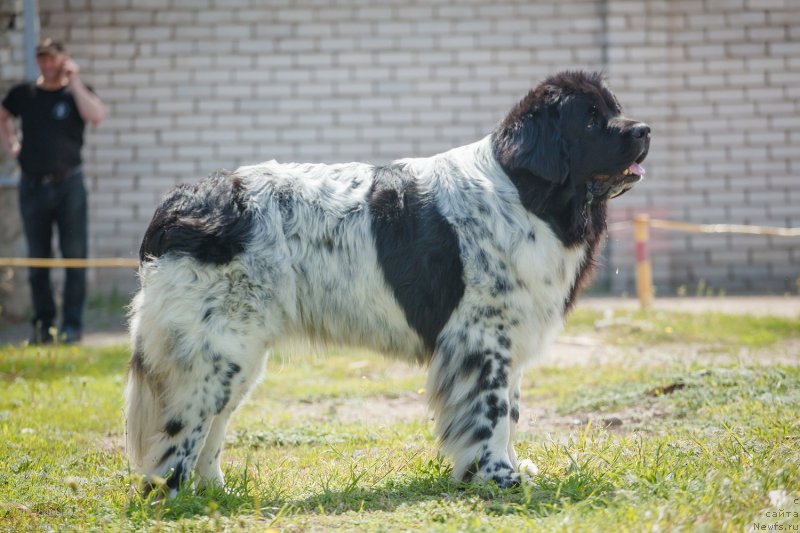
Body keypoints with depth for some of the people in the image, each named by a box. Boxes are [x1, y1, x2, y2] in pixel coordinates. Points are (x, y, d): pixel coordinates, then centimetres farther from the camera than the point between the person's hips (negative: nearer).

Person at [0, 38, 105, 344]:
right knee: (37, 259, 6)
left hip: (68, 184, -2)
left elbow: (96, 116, -17)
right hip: (33, 186, 2)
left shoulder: (77, 92, 3)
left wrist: (74, 81, -15)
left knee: (75, 256, -4)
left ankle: (72, 325, 0)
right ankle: (43, 324, 14)